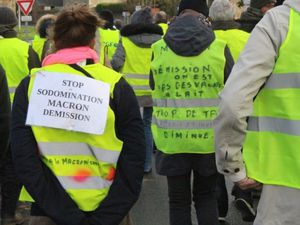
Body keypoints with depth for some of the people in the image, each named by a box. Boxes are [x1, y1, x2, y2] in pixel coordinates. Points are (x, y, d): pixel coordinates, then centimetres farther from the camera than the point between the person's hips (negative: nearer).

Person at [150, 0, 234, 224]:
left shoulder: (158, 49, -5)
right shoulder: (219, 48, -9)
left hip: (171, 139, 0)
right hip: (210, 139, 0)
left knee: (179, 200, 13)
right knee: (206, 196, 19)